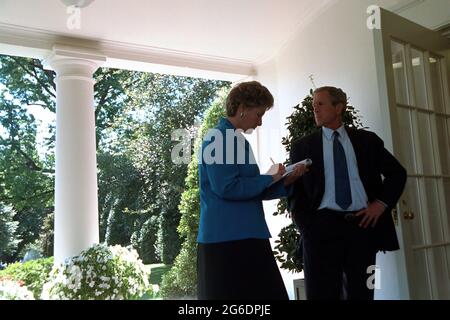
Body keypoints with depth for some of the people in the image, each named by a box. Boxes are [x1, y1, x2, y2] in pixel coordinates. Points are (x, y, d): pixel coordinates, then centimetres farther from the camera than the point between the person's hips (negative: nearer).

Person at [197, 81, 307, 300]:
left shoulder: (239, 140, 16)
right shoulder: (218, 138, -11)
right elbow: (227, 188, -22)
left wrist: (285, 182, 6)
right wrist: (269, 178, -10)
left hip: (248, 237, 9)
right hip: (226, 240, -9)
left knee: (269, 295, 10)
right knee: (234, 295, 3)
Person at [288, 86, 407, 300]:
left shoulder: (367, 140, 11)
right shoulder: (302, 146, 7)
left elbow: (397, 172, 15)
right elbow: (294, 189, 6)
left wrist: (381, 203, 1)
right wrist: (306, 225, -5)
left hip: (363, 224, 2)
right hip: (323, 227, -1)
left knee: (361, 294, 10)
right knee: (322, 294, 1)